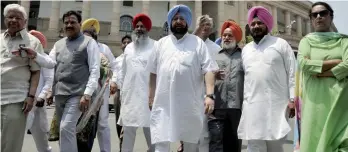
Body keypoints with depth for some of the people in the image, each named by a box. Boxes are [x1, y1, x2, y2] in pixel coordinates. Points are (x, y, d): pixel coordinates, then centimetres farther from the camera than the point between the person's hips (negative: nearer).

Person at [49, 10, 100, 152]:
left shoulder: (89, 42, 1)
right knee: (64, 130, 13)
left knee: (66, 128, -15)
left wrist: (87, 94, -16)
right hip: (59, 93, 6)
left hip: (77, 94, -6)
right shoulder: (58, 44, 18)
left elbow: (95, 70, -6)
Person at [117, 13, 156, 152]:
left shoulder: (155, 46, 0)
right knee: (128, 130, 9)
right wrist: (121, 89, 15)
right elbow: (123, 71, 19)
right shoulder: (128, 48, 16)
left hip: (148, 95, -4)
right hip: (129, 95, 5)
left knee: (150, 129, -2)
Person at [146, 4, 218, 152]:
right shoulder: (161, 43, 11)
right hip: (164, 102, 2)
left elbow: (208, 70, -5)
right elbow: (153, 72, 13)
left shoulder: (198, 43, 2)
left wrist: (210, 95, -17)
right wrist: (151, 96, 10)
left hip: (190, 103, -1)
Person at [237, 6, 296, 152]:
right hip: (252, 106, 3)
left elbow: (292, 73, 0)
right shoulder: (245, 49, 16)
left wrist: (292, 99, -7)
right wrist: (244, 100, 13)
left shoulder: (280, 44, 4)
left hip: (277, 104, -3)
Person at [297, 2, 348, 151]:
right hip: (316, 101, 0)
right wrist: (335, 62, -4)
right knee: (314, 138, -2)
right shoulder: (306, 41, 12)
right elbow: (304, 64, -7)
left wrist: (319, 73, -8)